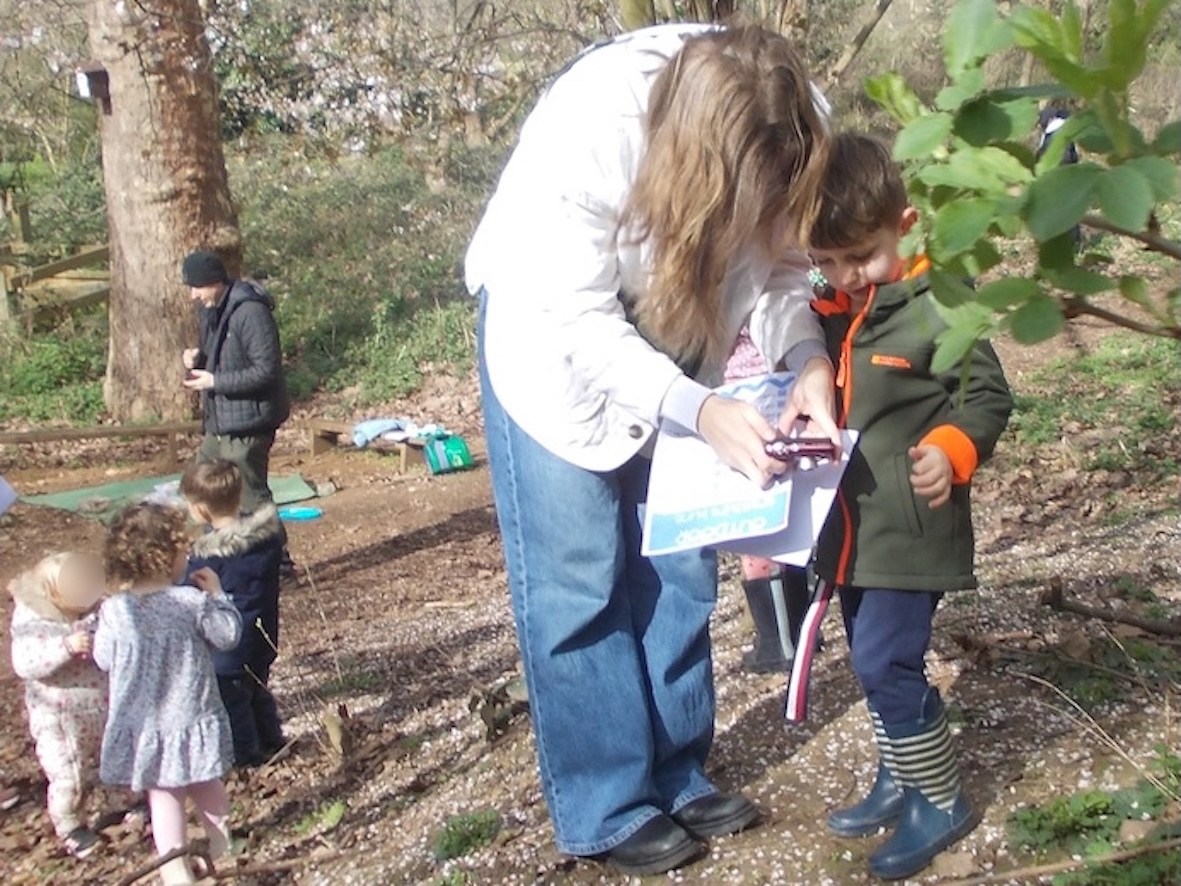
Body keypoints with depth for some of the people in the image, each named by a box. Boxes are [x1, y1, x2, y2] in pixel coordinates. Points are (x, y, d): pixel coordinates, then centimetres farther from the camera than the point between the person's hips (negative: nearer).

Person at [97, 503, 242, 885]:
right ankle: (220, 843, 41)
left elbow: (104, 660, 0)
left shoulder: (114, 610, -14)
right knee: (205, 784, 23)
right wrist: (216, 593, 8)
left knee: (163, 795, 12)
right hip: (192, 717, 0)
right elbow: (229, 635, -4)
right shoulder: (193, 602, -17)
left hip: (143, 724, 0)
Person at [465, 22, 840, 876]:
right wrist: (701, 413, -42)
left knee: (680, 561, 7)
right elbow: (581, 321, -31)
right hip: (550, 319, -4)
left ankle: (678, 775, 22)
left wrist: (810, 360, -30)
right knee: (578, 573, -4)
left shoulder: (790, 132, -24)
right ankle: (607, 807, 9)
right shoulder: (584, 133, -37)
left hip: (666, 319, 5)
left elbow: (779, 261, -11)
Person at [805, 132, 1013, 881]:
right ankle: (902, 782, 35)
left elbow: (989, 395, -8)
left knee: (886, 662, -7)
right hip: (850, 528, 8)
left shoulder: (937, 302, -14)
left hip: (912, 526, -7)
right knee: (877, 663, 17)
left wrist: (952, 449, -24)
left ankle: (942, 801, 12)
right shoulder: (825, 314, 7)